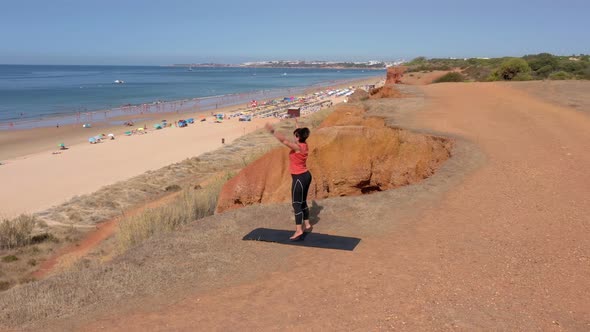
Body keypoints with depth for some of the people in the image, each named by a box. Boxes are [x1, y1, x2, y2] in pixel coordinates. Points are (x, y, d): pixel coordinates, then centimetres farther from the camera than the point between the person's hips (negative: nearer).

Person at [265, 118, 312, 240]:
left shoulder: (297, 147, -20)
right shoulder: (304, 145, 5)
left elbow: (284, 140, -29)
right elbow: (300, 134, 25)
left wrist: (273, 131, -28)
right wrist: (297, 124, 42)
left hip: (299, 178, -10)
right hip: (306, 176, 10)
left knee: (297, 204, -7)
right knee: (303, 202, 20)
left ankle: (298, 231, -8)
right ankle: (307, 225, 31)